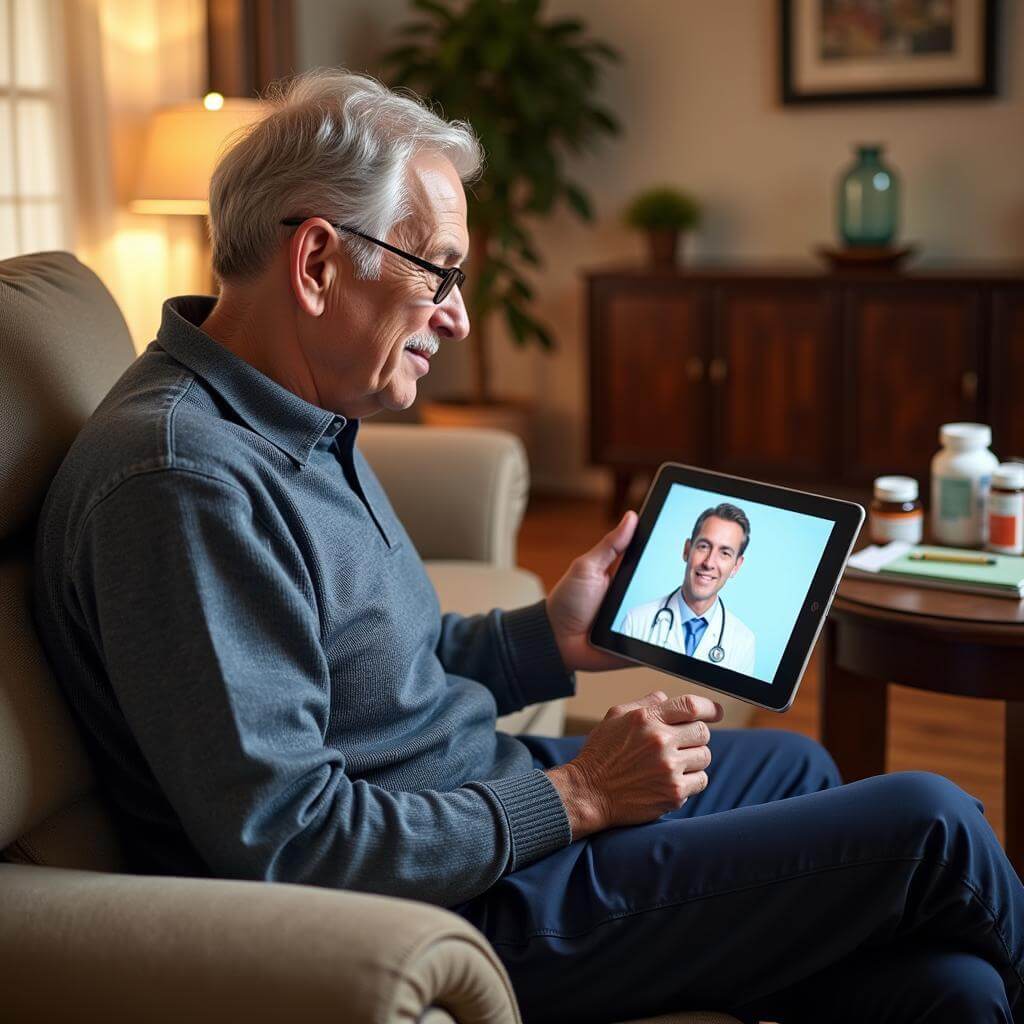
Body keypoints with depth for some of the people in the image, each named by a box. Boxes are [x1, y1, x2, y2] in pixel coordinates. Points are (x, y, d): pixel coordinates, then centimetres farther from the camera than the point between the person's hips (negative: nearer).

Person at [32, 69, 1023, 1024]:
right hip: (453, 910, -10)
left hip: (492, 807, 10)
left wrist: (548, 640, 4)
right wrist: (572, 796, -21)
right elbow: (281, 840, -29)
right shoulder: (185, 480, -26)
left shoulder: (301, 424, 7)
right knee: (930, 828, -5)